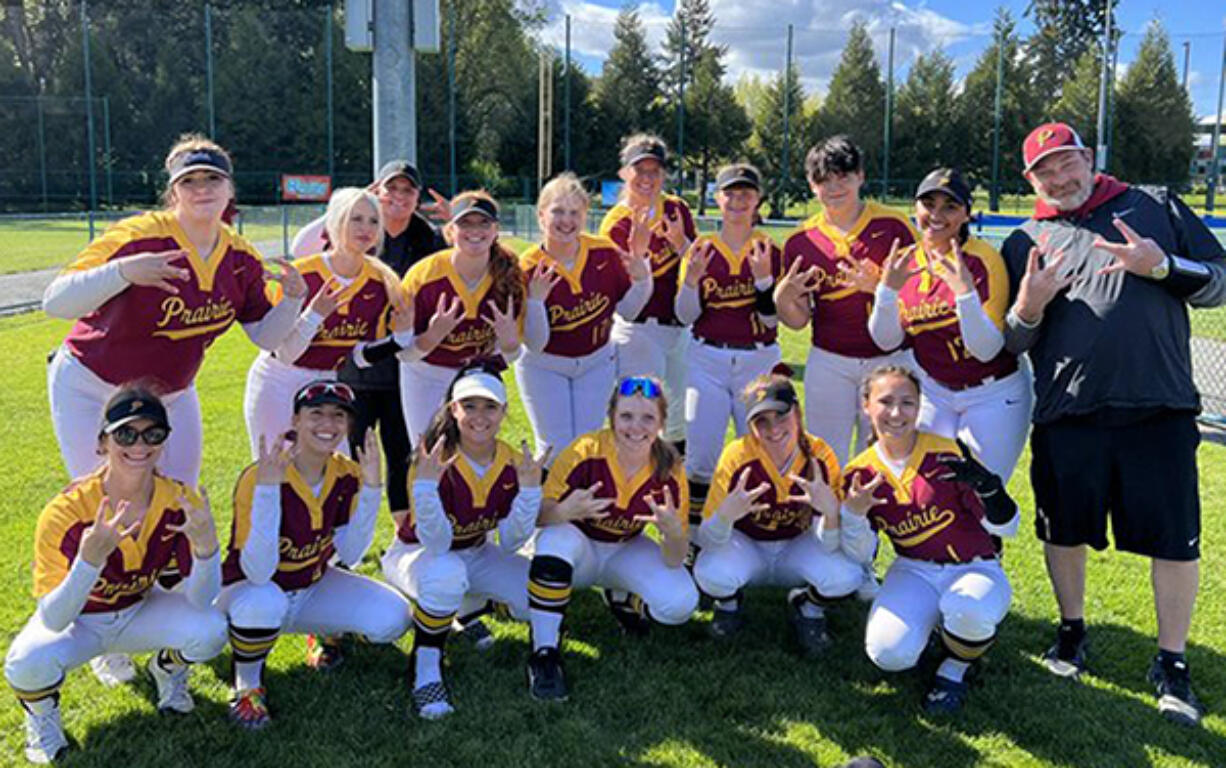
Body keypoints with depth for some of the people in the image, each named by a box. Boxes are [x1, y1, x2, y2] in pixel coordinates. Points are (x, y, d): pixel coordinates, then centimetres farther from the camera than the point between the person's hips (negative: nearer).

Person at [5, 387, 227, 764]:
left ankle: (167, 669, 11)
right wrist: (89, 560, -49)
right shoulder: (67, 511, -29)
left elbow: (201, 601, -21)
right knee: (29, 663, -34)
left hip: (139, 613, 2)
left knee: (210, 631, -26)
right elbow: (53, 622, -31)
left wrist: (205, 547, -42)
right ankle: (41, 711, 4)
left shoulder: (180, 501, -21)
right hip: (75, 619, -2)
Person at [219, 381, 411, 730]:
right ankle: (247, 686, -8)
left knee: (392, 619, -18)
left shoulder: (347, 475, -10)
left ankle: (332, 633, 17)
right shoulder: (258, 477, -26)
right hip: (249, 593, -4)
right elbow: (257, 573, -33)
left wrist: (371, 487, -20)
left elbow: (348, 554, -11)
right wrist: (267, 488, -41)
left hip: (313, 589, 5)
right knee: (264, 602, -40)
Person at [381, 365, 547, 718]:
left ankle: (473, 604, 15)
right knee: (446, 571, -40)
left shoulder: (514, 463, -12)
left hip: (476, 555, 5)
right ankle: (426, 669, -17)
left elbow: (510, 544, -12)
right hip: (416, 556, -5)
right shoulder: (433, 460, -25)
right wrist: (426, 486, -44)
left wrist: (529, 488, -26)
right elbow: (436, 545, -30)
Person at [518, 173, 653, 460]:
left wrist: (641, 276, -18)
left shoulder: (605, 253, -14)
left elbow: (627, 310, 0)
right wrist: (535, 301, -36)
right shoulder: (529, 269, -21)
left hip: (596, 363, 3)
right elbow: (535, 344, -20)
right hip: (544, 368, -2)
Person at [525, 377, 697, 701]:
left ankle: (622, 599, 15)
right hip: (577, 552, -2)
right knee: (557, 538, -36)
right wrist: (565, 511, -46)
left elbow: (674, 561, -15)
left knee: (681, 604, -21)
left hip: (625, 553, 2)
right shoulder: (585, 452, -25)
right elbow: (537, 515, -23)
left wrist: (673, 531, -38)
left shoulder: (669, 470, -17)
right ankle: (544, 653, -23)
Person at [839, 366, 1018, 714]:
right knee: (889, 653, -23)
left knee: (968, 611, -37)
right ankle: (931, 620, 14)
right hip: (914, 572, 2)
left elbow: (1006, 527, -10)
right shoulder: (861, 473, -2)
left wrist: (986, 486, -31)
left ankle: (954, 670, -2)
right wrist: (853, 514, -23)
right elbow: (861, 555, -2)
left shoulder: (948, 454, -11)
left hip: (975, 569, -2)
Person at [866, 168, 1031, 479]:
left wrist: (964, 292, -35)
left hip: (993, 395, -4)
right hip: (934, 392, 4)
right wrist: (887, 289, -20)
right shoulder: (902, 261, -3)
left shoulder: (984, 260, -18)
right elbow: (887, 341, -5)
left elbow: (986, 350, -22)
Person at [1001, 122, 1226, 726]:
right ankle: (1072, 632, 36)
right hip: (1066, 415, 1)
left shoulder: (1156, 209, 10)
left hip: (1160, 409, -1)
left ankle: (1172, 664, 20)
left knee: (1175, 539, 2)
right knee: (1064, 530, 12)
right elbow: (1007, 347, 10)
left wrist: (1163, 266, -10)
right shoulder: (1023, 244, 10)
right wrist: (1028, 308, -11)